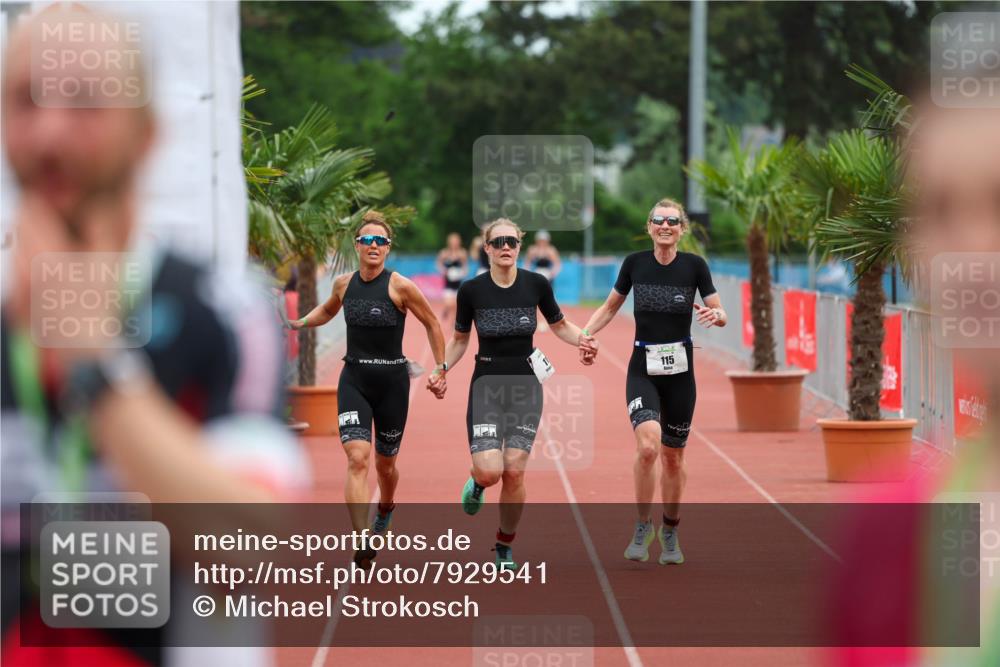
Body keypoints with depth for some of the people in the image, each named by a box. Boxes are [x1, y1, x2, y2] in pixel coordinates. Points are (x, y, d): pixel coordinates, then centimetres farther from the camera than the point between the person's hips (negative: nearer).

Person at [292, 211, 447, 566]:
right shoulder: (344, 283, 1)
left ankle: (385, 510, 47)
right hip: (354, 379, 2)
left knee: (384, 463, 13)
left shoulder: (401, 287, -11)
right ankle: (362, 542, -22)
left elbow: (432, 324, 1)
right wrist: (298, 323, 13)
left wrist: (440, 370, 1)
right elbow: (327, 310, 25)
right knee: (357, 458, -17)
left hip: (392, 380, -2)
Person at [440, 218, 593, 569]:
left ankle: (504, 547, 15)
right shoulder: (471, 290, -5)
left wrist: (583, 340, -8)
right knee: (489, 471, -15)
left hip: (526, 385, 1)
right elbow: (459, 340, 8)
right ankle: (477, 482, 24)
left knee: (514, 471, -5)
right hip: (486, 384, -1)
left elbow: (559, 325, 12)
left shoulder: (536, 284, -4)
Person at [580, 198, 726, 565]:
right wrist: (587, 332, -5)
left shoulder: (694, 265, -4)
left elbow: (721, 315, -2)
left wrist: (714, 315, -25)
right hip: (642, 369, -1)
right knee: (648, 445, -22)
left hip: (680, 370, 1)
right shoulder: (634, 263, -1)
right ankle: (642, 525, -5)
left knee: (673, 457, 10)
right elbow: (610, 306, 12)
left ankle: (670, 532, 30)